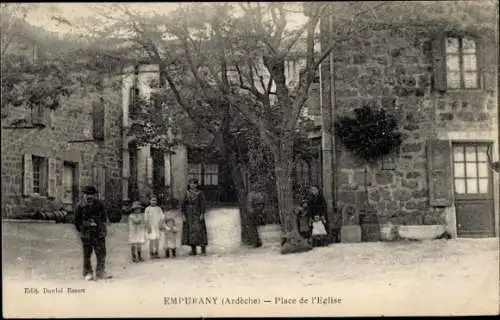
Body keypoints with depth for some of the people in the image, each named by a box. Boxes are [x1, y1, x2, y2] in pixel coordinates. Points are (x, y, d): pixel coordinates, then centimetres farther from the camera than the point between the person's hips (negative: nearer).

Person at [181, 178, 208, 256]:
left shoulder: (200, 193, -1)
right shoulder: (187, 193, 7)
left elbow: (203, 204, -7)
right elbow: (183, 205, 4)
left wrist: (202, 214, -17)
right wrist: (183, 215, -6)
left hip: (197, 214, -3)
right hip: (188, 215, 3)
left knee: (200, 230, -10)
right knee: (190, 231, 0)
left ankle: (203, 249, -4)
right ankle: (193, 251, 5)